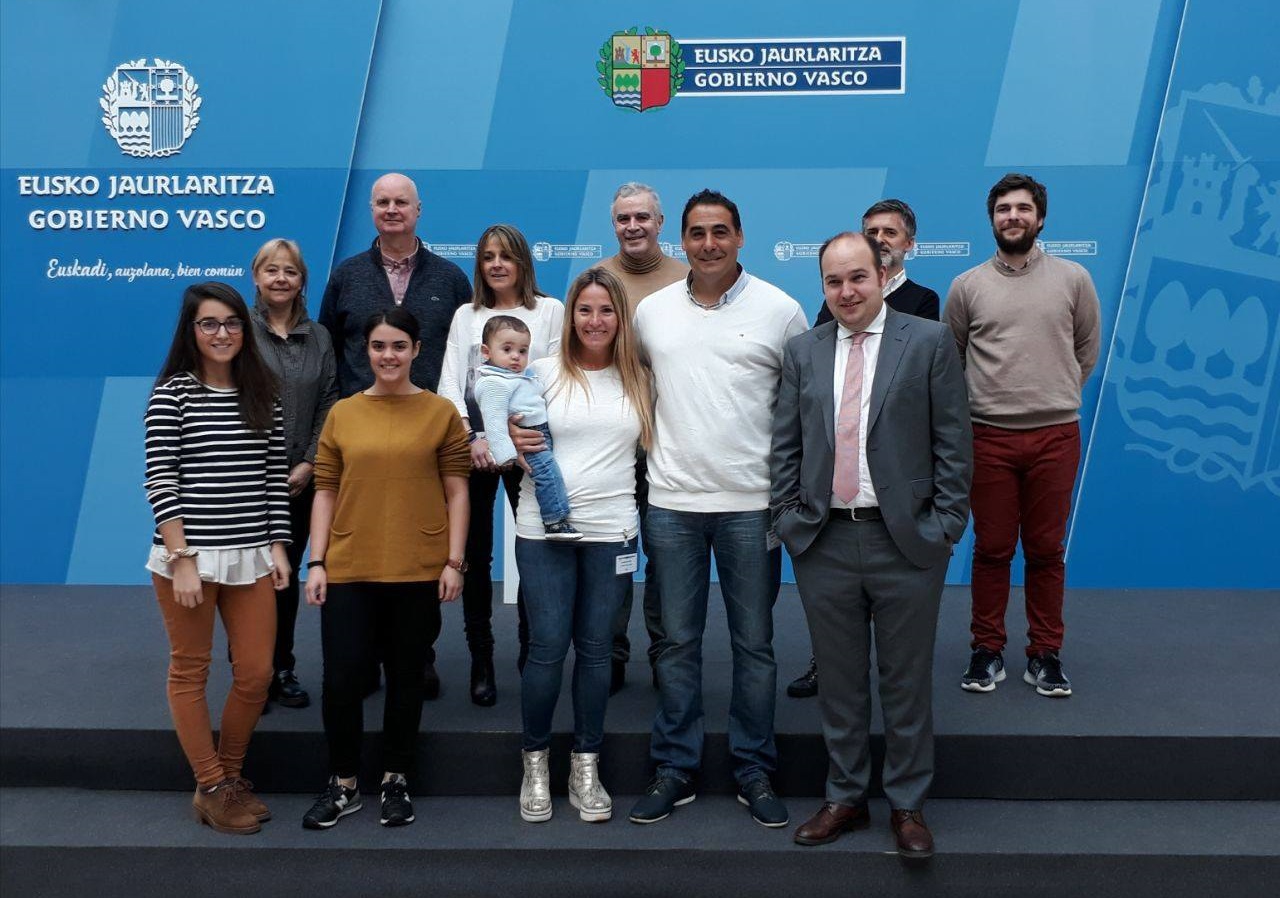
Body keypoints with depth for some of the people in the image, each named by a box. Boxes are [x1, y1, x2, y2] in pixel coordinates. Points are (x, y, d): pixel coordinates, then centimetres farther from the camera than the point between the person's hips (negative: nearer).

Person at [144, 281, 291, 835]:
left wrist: (278, 546, 4)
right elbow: (160, 482, -8)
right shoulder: (171, 394, -4)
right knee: (191, 672, 7)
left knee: (256, 674, 5)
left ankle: (231, 774, 27)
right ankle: (211, 789, 20)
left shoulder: (263, 396, 8)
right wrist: (181, 559, -13)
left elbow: (277, 476, 10)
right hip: (188, 555, -4)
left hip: (251, 556, 4)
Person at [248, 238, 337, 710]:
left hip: (299, 480, 4)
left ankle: (282, 669, 23)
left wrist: (309, 463, -5)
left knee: (287, 574, 11)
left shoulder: (318, 338, 10)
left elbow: (328, 404, 6)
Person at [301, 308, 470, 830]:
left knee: (405, 676, 10)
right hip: (348, 571, 1)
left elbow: (456, 492, 1)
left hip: (417, 572, -1)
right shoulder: (342, 414, 6)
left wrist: (454, 561, -4)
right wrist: (316, 562, 1)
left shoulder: (441, 413, 2)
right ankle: (343, 783, 22)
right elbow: (325, 492, 7)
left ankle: (395, 780, 28)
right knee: (340, 677, 2)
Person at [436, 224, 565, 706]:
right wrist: (471, 437, -10)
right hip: (472, 443, 2)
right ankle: (481, 660, 10)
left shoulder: (550, 310, 8)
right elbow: (451, 382, 6)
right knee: (476, 553, 1)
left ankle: (533, 649, 14)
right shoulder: (466, 315, 15)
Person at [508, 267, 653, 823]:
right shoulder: (545, 372, 3)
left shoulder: (638, 379, 7)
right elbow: (516, 439, 10)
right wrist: (515, 444, -11)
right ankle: (535, 761, 19)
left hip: (612, 531, 2)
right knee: (547, 647, -1)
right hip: (543, 529, -1)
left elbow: (648, 445, 16)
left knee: (595, 649, 7)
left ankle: (586, 767, 21)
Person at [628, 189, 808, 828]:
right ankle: (674, 769, 21)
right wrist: (648, 444, 11)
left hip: (752, 503, -2)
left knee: (754, 644, 7)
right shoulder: (651, 311, 6)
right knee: (677, 642, 9)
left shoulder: (779, 309, -1)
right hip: (672, 502, 2)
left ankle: (753, 770, 22)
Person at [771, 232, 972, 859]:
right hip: (823, 542, 3)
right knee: (839, 680, 13)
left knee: (907, 682, 8)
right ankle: (844, 799, 28)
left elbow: (952, 443, -2)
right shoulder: (804, 351, 8)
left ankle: (907, 806, 24)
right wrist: (787, 517, 2)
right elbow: (784, 444, 10)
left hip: (907, 541, -2)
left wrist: (944, 526, -7)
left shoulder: (929, 342, -1)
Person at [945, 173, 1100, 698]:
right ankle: (987, 651, 18)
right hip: (989, 437, 0)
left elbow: (1087, 348, 14)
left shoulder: (1073, 279, 4)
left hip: (1056, 435, 0)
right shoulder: (967, 286, 3)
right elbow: (950, 356, 12)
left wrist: (1057, 394, 14)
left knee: (1046, 551, 8)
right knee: (992, 549, 7)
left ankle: (1045, 655, 19)